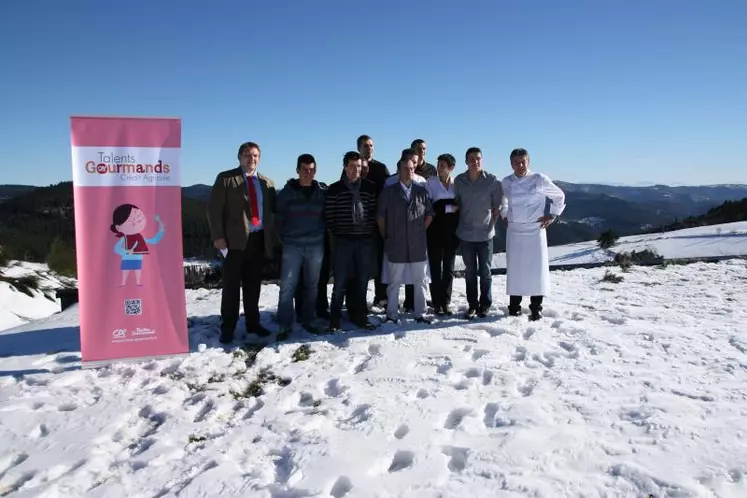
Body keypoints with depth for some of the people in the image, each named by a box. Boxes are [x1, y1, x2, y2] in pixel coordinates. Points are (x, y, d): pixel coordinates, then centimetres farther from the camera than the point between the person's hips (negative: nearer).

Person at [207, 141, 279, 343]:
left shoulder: (267, 183, 13)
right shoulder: (225, 178, 2)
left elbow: (272, 212, 13)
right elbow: (214, 209, -3)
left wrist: (273, 238, 5)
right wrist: (218, 236, -12)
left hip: (259, 239, 4)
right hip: (235, 239, -3)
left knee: (253, 285, 11)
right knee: (232, 285, 2)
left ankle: (252, 323, 22)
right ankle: (228, 327, 10)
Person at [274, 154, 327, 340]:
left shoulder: (322, 193, 3)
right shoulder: (286, 193, -1)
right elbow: (278, 219, 3)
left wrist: (321, 236, 6)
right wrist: (284, 239, 1)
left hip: (316, 246, 2)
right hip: (292, 246, -2)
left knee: (312, 285, 10)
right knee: (287, 286, -4)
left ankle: (308, 321, 22)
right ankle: (284, 325, 3)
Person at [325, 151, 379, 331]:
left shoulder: (370, 187, 6)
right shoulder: (334, 189, 0)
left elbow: (374, 212, 8)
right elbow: (328, 215, 1)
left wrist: (370, 231, 2)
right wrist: (336, 234, -1)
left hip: (365, 241, 2)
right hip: (343, 241, -2)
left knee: (362, 281, 9)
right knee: (340, 282, -2)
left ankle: (359, 316, 21)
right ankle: (335, 319, 7)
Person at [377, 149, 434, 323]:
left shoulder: (422, 191, 6)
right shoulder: (388, 192, 0)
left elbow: (429, 215, 14)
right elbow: (380, 218, 3)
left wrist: (420, 232, 9)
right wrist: (386, 238, 3)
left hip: (418, 245, 2)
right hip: (396, 246, -2)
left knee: (420, 281, 9)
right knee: (394, 283, 5)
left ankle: (420, 314, 20)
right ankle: (392, 315, 15)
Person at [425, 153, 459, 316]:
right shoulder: (431, 182, 1)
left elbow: (460, 205, 4)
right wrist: (450, 206, -10)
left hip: (452, 230, 2)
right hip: (435, 230, -2)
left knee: (449, 267, 7)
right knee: (435, 267, 2)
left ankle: (446, 302, 16)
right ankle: (437, 303, 9)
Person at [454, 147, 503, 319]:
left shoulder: (492, 181, -7)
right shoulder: (458, 181, 0)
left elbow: (497, 206, 1)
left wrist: (491, 224, -3)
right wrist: (460, 224, 7)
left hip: (485, 234, -2)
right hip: (465, 234, 2)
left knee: (485, 272, 6)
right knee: (470, 271, 11)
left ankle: (485, 305, 20)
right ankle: (472, 305, 22)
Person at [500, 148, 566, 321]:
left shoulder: (540, 179, -5)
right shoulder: (506, 182, 5)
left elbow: (559, 196, 7)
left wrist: (552, 215, 2)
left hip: (535, 230, -2)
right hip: (514, 230, 3)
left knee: (537, 268, -2)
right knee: (514, 268, 4)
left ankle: (536, 308, 7)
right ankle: (514, 305, 14)